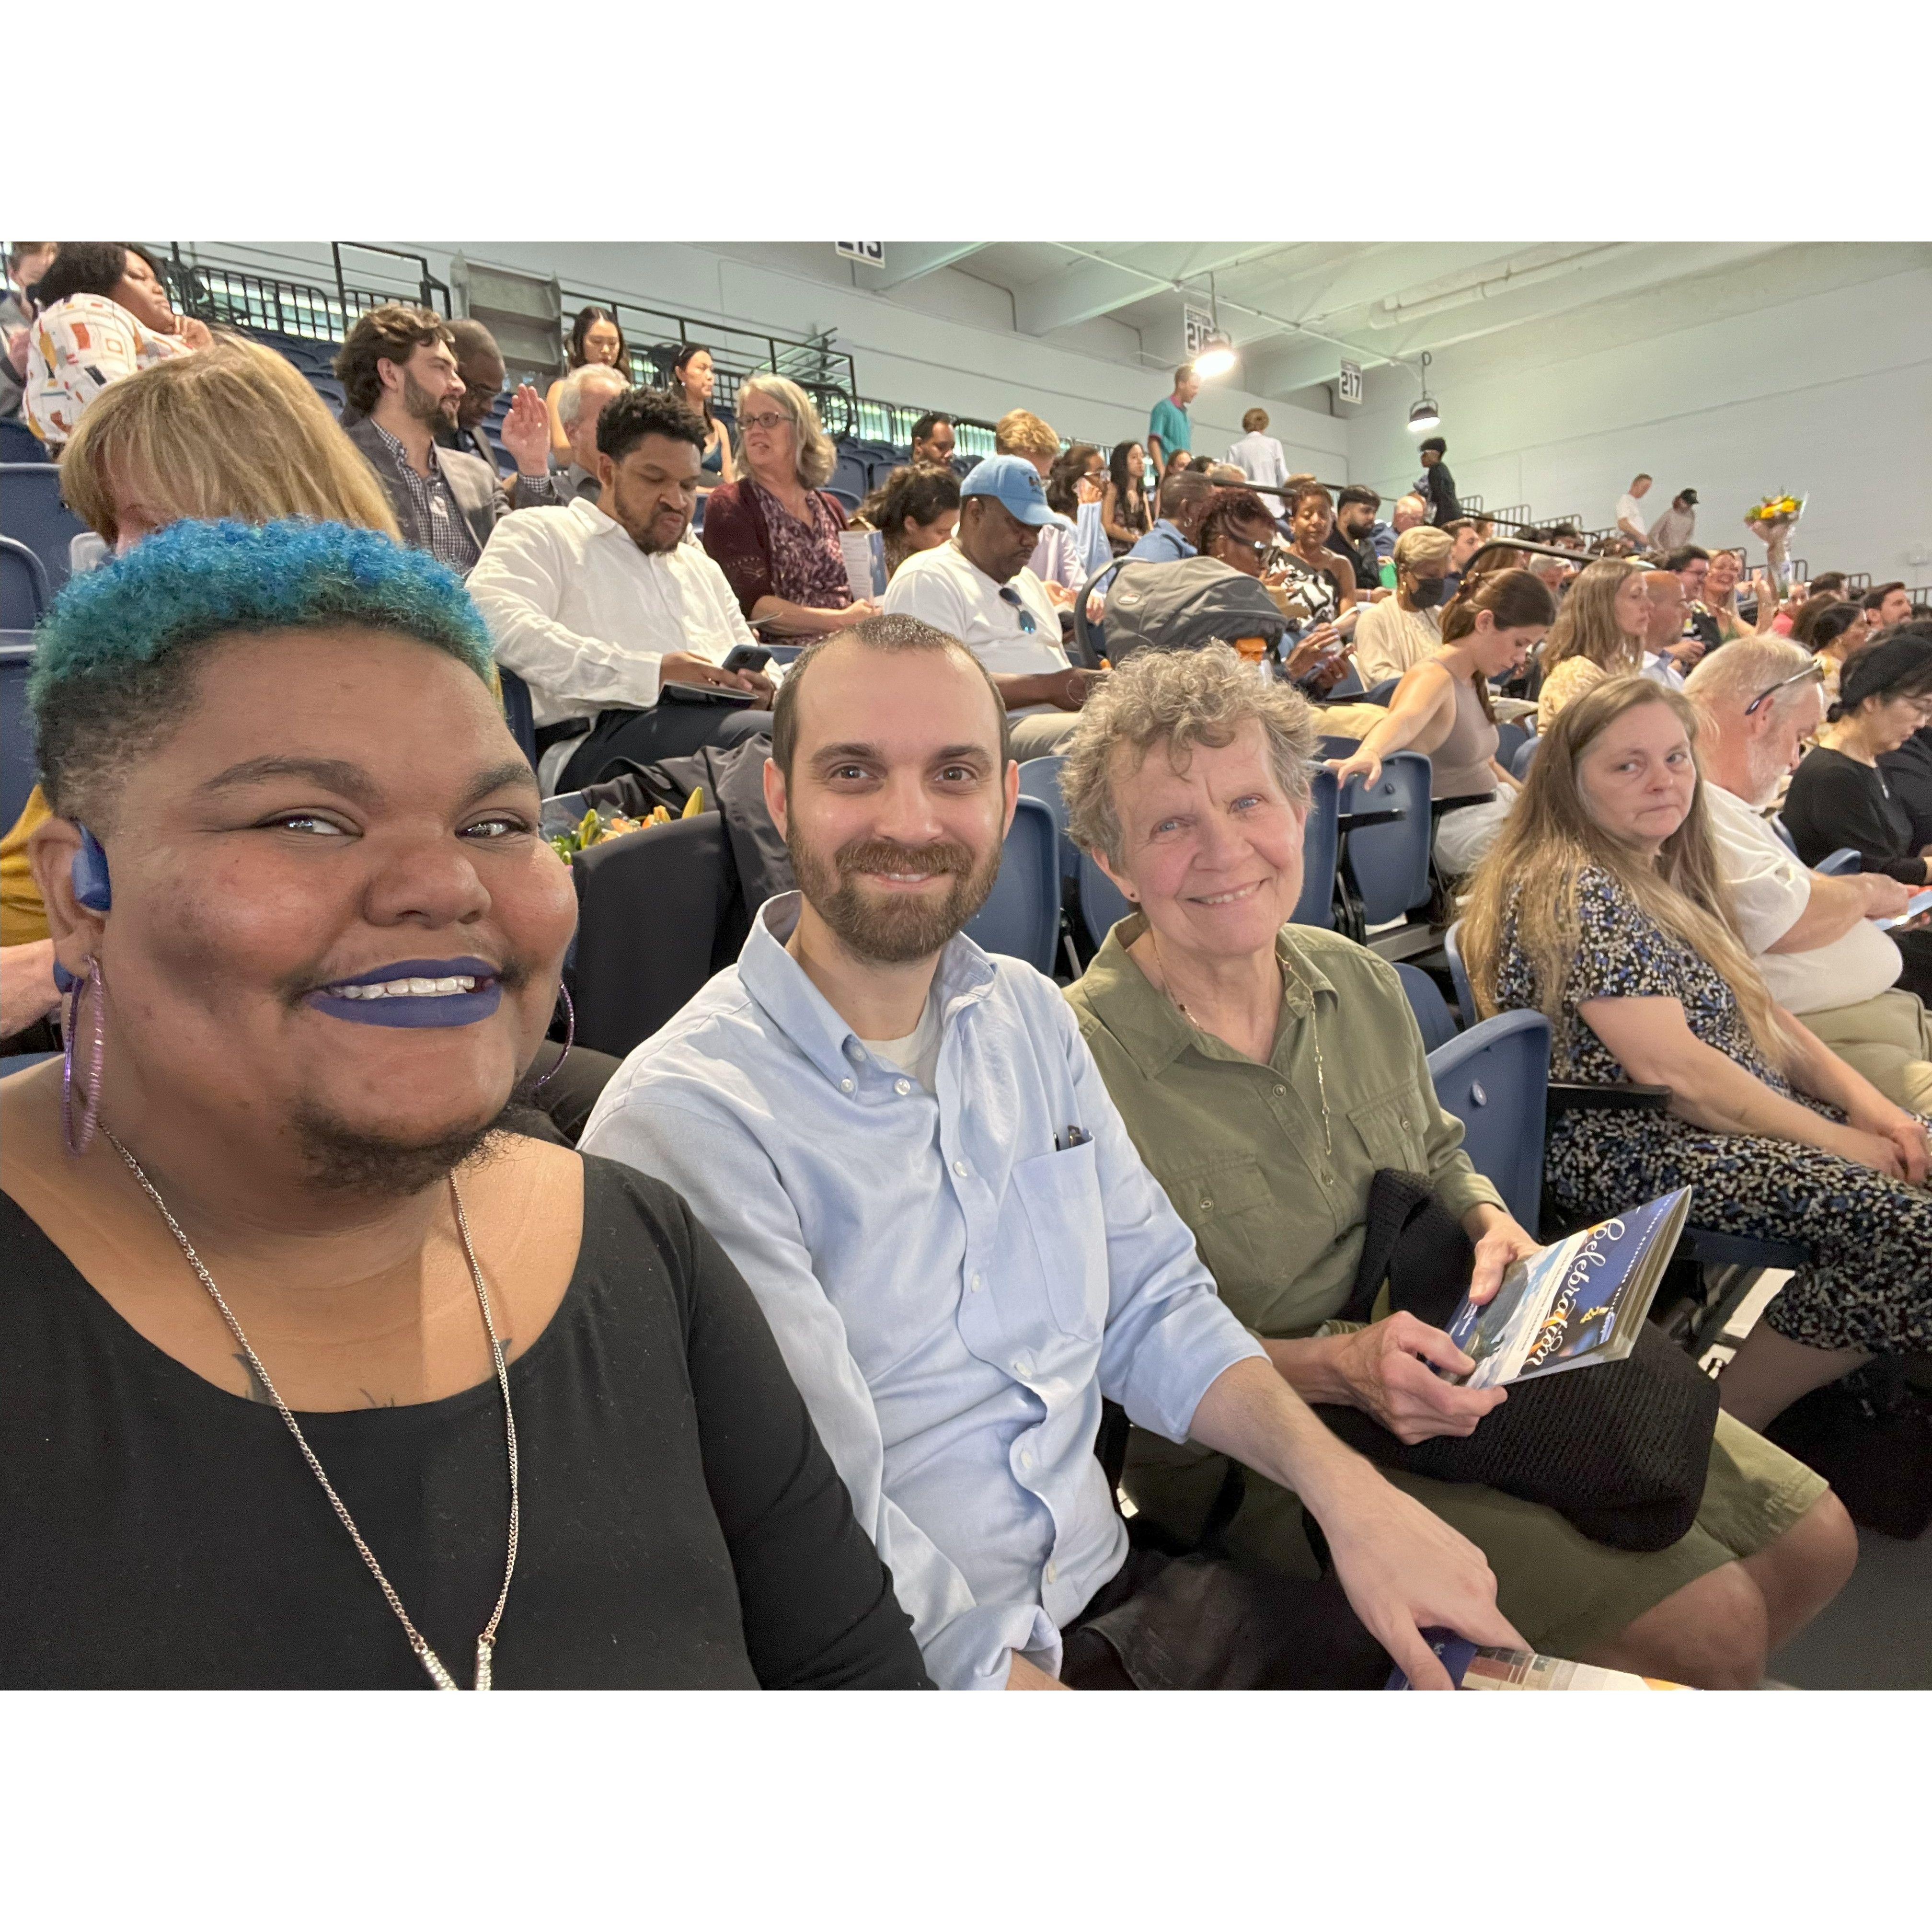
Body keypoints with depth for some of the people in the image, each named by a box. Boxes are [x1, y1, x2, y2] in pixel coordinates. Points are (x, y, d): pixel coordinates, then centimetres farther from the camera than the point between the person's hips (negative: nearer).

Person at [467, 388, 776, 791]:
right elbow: (495, 622, -7)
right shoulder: (540, 532, 14)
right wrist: (651, 672, -16)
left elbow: (751, 659, 34)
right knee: (778, 739, -36)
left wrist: (759, 684, 5)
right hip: (598, 735, -6)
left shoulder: (700, 565, 37)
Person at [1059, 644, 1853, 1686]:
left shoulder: (1359, 980, 0)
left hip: (1455, 1367, 7)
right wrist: (1336, 1366, -27)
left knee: (1814, 1540, 8)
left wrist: (1492, 1224, -5)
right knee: (1707, 1621, -15)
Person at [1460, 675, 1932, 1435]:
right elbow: (1671, 1066, -20)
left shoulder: (1664, 873, 15)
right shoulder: (1571, 887, -16)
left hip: (1742, 1120, 10)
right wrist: (1837, 1141, -12)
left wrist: (1865, 1101, 2)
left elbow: (1755, 1009, 17)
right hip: (1627, 1152, -10)